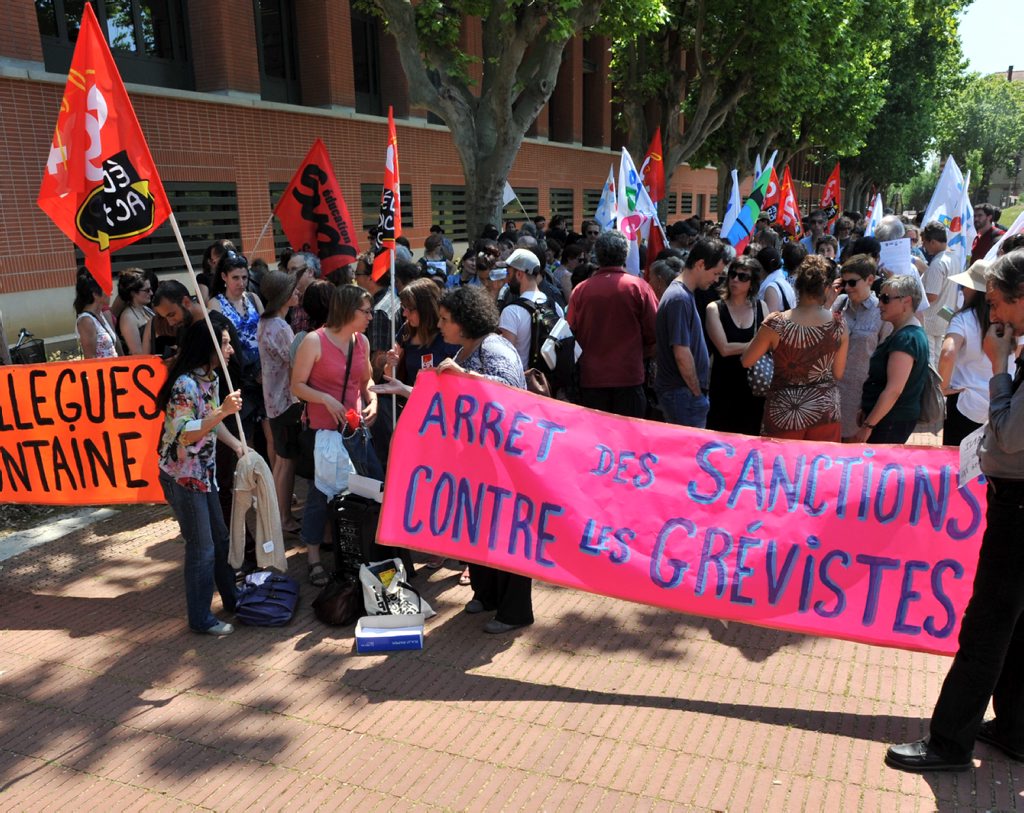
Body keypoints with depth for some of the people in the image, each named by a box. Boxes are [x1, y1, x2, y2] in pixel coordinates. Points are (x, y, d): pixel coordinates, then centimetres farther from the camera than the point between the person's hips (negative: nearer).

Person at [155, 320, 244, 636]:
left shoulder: (210, 378, 5)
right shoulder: (184, 384, -23)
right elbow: (185, 435, -27)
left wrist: (236, 444, 7)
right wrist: (223, 411, -34)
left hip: (204, 471, 9)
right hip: (181, 476, -9)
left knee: (220, 538, 18)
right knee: (202, 548, 1)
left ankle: (231, 599, 34)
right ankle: (200, 618, 15)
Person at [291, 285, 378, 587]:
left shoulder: (362, 341, 6)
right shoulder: (314, 341, -12)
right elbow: (297, 385, -10)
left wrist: (373, 400, -2)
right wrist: (327, 400, -23)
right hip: (323, 429, -5)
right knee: (320, 493, 2)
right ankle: (313, 558, 15)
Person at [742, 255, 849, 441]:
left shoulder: (776, 324, -15)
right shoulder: (838, 325, -7)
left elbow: (746, 361, -1)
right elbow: (838, 373, 4)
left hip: (784, 411, -2)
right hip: (825, 409, 2)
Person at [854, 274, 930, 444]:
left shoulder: (906, 338, -20)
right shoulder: (907, 333, 14)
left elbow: (894, 389, -24)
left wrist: (868, 425, -21)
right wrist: (866, 410, 20)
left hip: (892, 422, -10)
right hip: (895, 418, 10)